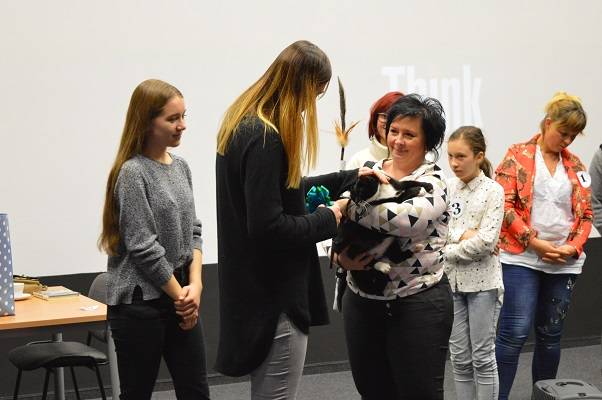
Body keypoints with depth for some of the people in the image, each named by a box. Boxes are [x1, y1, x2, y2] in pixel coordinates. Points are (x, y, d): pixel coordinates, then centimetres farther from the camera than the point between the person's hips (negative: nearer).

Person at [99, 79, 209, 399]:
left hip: (181, 297, 7)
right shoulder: (133, 174, -13)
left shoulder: (180, 167, 8)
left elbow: (192, 231, 10)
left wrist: (195, 283, -5)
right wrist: (180, 295, -8)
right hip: (139, 304, -7)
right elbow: (143, 248, -16)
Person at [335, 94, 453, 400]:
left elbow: (407, 218, -31)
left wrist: (349, 205, -25)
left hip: (418, 305, -5)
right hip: (361, 302, 6)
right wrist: (341, 257, -12)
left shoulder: (433, 182, -9)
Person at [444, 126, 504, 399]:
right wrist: (463, 235, -18)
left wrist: (447, 251, -9)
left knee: (482, 356, 4)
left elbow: (485, 243, -16)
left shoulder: (493, 191, -8)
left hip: (483, 282, -4)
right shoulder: (447, 189, 5)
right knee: (459, 357, 9)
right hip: (451, 281, 4)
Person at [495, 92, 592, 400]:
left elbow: (585, 213, 12)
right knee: (515, 333, -10)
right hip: (522, 257, -5)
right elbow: (504, 204, -9)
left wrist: (574, 247, -5)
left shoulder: (575, 165, 12)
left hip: (564, 263, 5)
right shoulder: (518, 156, -2)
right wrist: (534, 241, -14)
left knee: (550, 334, 11)